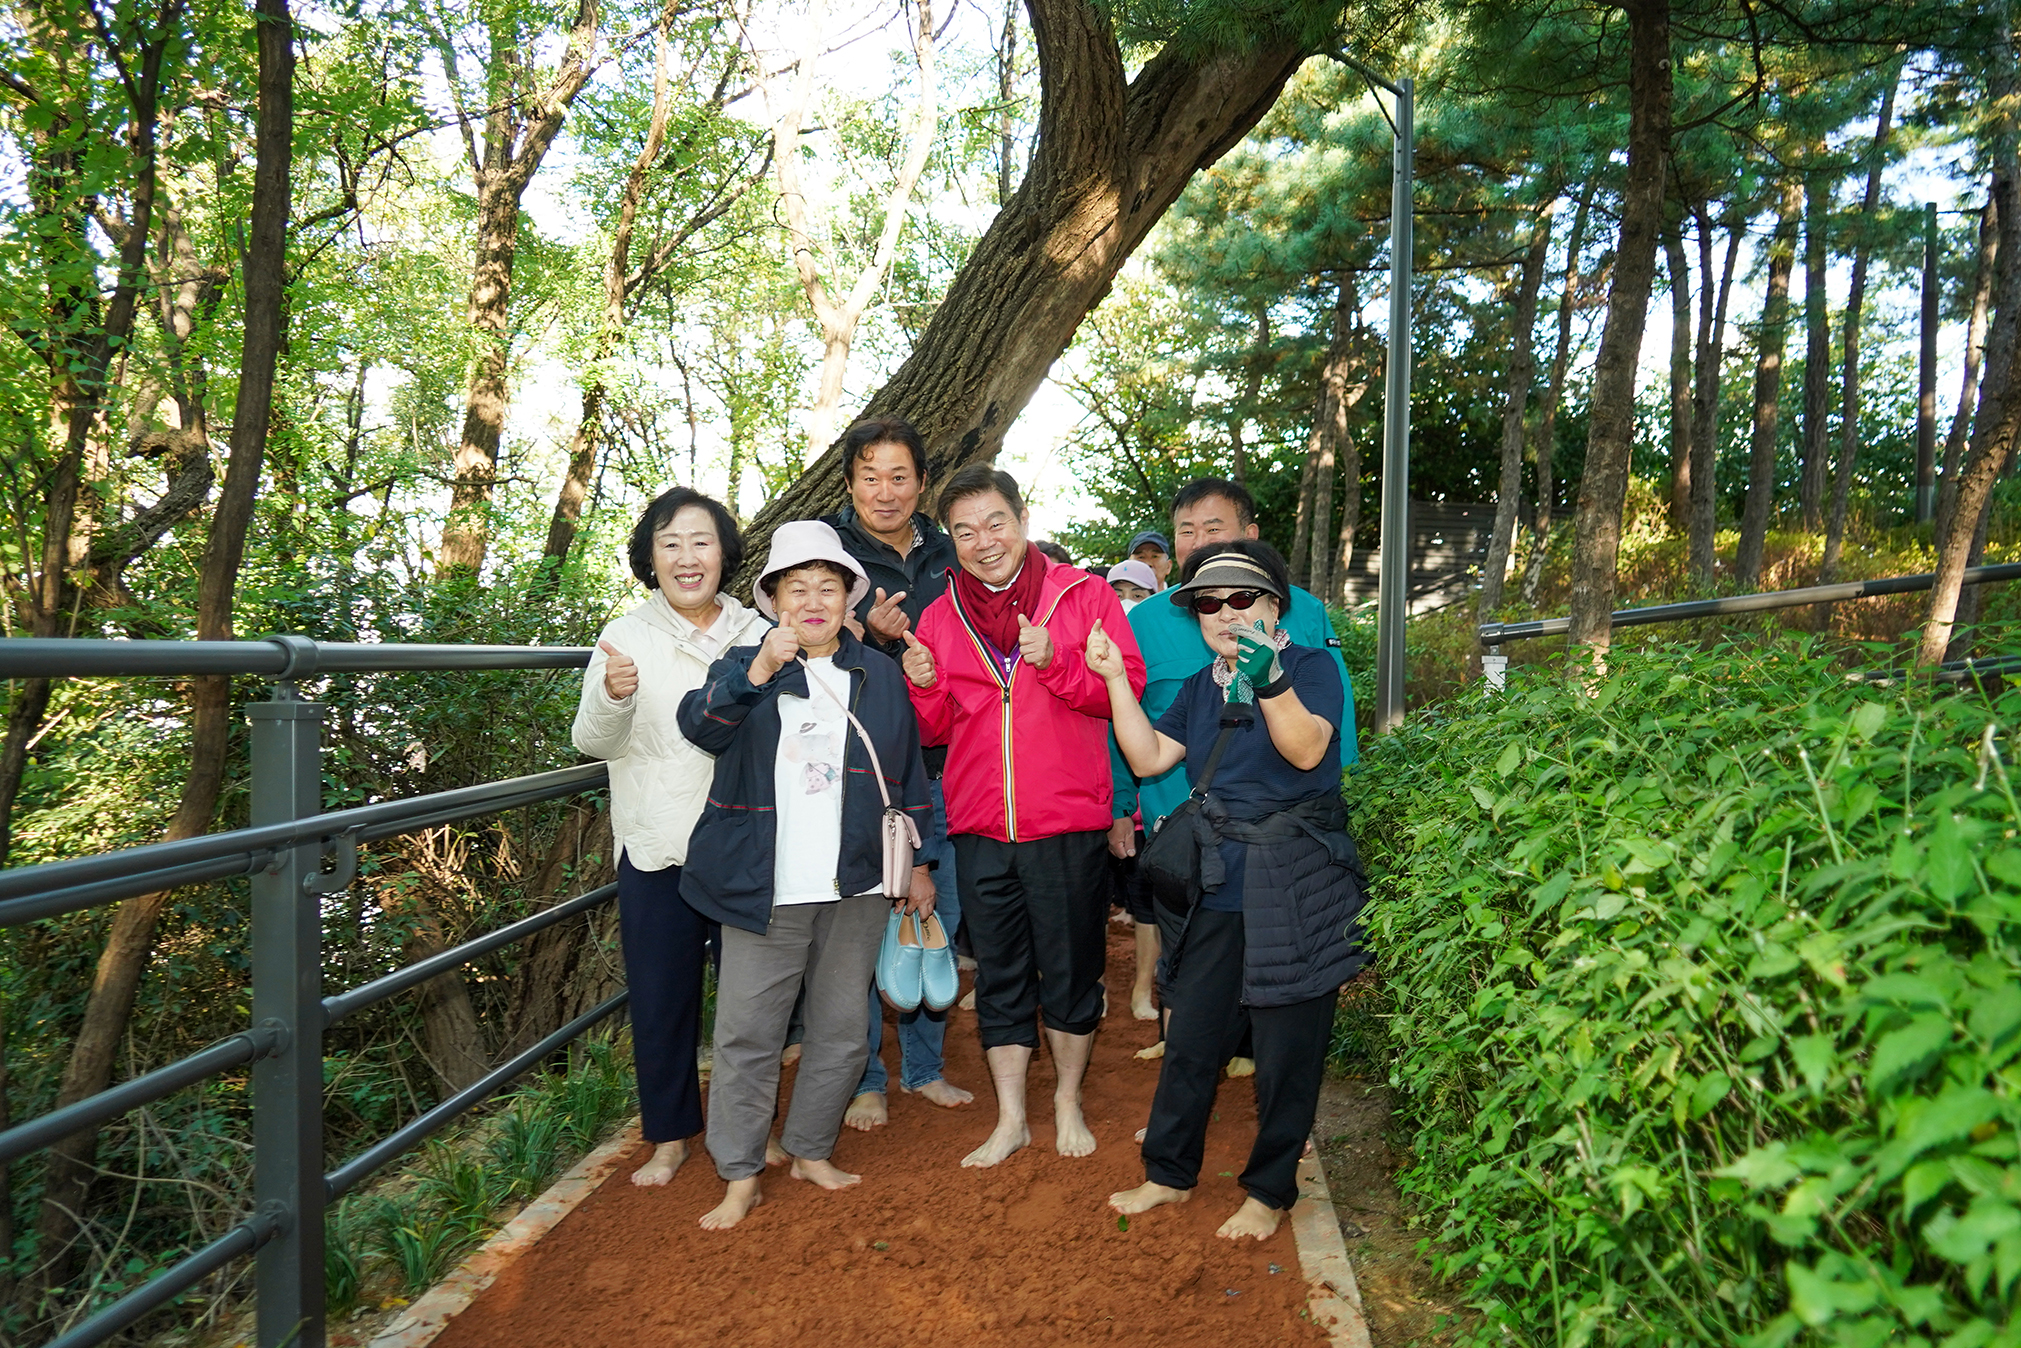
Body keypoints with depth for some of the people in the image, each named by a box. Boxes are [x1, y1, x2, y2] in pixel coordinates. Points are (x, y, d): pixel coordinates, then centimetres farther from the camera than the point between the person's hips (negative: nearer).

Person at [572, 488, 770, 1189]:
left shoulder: (760, 634, 4)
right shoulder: (625, 637, 1)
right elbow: (593, 741, -5)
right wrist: (612, 697, -25)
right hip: (658, 848, 0)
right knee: (661, 995, 9)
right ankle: (670, 1136, 27)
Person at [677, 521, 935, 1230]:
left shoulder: (881, 674, 10)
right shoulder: (744, 665, 4)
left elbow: (908, 773, 13)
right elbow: (700, 724, -15)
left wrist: (918, 864, 12)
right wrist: (760, 669, -30)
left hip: (858, 884, 2)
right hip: (765, 887, -2)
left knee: (841, 1029, 11)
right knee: (746, 1034, 1)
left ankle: (811, 1151, 28)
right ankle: (741, 1176, 14)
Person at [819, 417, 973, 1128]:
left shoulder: (947, 554, 10)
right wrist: (871, 635, -23)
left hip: (938, 769, 4)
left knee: (937, 921, 12)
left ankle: (924, 1066, 29)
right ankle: (864, 1077, 18)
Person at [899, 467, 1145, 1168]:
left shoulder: (1084, 595, -3)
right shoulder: (940, 615, 7)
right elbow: (936, 730, 10)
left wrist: (1054, 663, -22)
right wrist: (924, 687, -11)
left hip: (1067, 825, -2)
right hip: (979, 828, 3)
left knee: (1070, 975, 11)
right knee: (999, 978, 12)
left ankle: (1068, 1102, 32)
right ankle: (1011, 1119, 26)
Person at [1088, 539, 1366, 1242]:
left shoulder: (1311, 666, -3)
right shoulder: (1199, 688, 14)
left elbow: (1307, 750, -19)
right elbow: (1149, 758, 5)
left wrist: (1270, 682, -36)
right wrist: (1116, 679, -4)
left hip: (1295, 888, -5)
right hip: (1215, 888, 5)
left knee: (1285, 1049, 6)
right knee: (1190, 1038, 11)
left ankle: (1269, 1190, 24)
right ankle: (1169, 1172, 29)